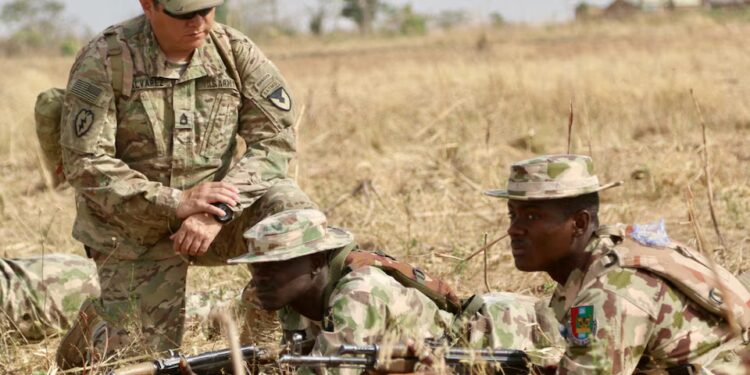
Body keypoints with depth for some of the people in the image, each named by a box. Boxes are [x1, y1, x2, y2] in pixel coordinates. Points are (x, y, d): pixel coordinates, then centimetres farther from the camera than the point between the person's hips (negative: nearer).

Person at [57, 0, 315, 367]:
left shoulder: (236, 51, -5)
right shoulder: (104, 61, -14)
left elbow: (275, 139, -9)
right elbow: (85, 164, -17)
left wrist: (217, 211, -23)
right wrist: (176, 202, -26)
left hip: (212, 213, 3)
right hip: (134, 229, -3)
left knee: (289, 206, -25)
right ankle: (95, 325, 30)